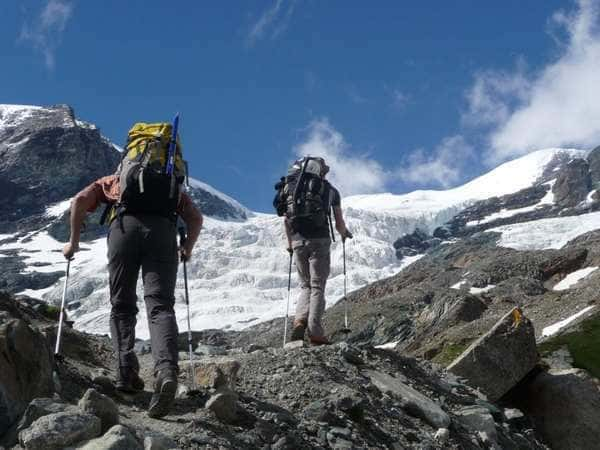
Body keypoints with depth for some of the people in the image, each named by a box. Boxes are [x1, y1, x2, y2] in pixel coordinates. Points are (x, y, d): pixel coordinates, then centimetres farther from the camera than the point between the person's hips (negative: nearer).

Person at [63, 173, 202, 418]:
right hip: (163, 230, 0)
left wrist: (73, 241, 22)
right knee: (160, 306, -8)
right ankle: (166, 368, -32)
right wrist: (187, 249, 38)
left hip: (125, 226, 0)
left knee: (122, 306, 14)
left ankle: (126, 371, 1)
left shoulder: (113, 181, 34)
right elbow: (196, 218, 24)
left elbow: (80, 200, 16)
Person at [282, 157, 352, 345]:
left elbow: (286, 219, 9)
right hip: (320, 241, -3)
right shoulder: (331, 191, 7)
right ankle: (315, 332, -8)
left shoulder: (295, 188, 12)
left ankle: (300, 320, -7)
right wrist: (345, 234, 28)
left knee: (306, 285, 15)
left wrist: (290, 242, 21)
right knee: (317, 287, 1)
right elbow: (339, 224, 6)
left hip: (298, 241, 3)